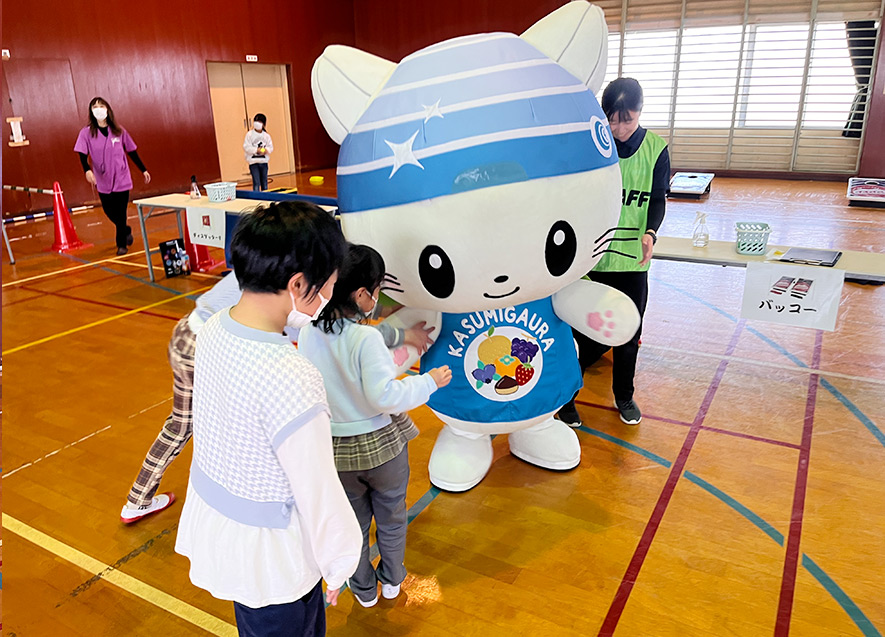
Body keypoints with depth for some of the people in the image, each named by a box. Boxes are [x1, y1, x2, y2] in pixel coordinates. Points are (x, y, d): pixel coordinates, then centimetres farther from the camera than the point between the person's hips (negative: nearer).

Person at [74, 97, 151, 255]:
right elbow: (83, 154, -9)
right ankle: (126, 231, 36)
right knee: (109, 211, 7)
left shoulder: (119, 131, 0)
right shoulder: (87, 132, -3)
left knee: (120, 212, 1)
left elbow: (131, 151, 8)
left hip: (121, 179, -1)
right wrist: (87, 170, -27)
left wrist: (143, 170, 10)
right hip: (103, 181, 1)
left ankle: (122, 244, 17)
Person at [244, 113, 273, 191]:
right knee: (256, 183, -8)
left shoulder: (266, 135, 6)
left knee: (264, 183, 12)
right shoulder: (249, 134, -3)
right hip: (253, 162, -4)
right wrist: (256, 150, -19)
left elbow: (270, 147, 8)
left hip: (264, 161, 4)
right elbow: (246, 147, -8)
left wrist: (266, 150, -14)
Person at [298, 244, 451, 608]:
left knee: (354, 521, 24)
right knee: (391, 517, 23)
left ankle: (364, 590, 43)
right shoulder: (366, 339, -28)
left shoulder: (309, 334, -9)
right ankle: (392, 581, 45)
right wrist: (428, 382, -12)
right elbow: (385, 396, -26)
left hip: (336, 449, 4)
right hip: (381, 445, -4)